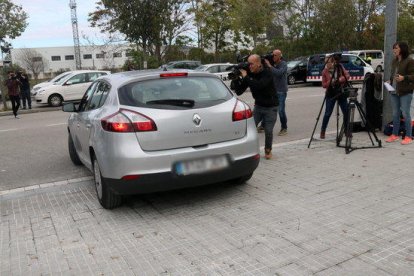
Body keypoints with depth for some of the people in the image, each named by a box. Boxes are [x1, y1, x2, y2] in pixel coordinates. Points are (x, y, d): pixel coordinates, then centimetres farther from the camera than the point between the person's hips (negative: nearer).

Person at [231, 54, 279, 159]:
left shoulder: (267, 72, -18)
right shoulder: (249, 74, -6)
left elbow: (259, 85, -38)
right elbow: (239, 91, -7)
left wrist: (245, 77, -31)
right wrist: (235, 79, -23)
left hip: (271, 107, -4)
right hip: (258, 106, 4)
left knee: (268, 131, -4)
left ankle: (268, 151, 21)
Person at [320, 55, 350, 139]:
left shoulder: (340, 67, 1)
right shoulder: (325, 71, -4)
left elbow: (347, 75, -2)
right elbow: (324, 85, -4)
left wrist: (341, 79, -20)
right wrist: (330, 82, -23)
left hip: (341, 93, 3)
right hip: (331, 94, -2)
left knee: (346, 112, 4)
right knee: (328, 113, -3)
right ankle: (322, 131, 7)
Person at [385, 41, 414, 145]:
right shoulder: (394, 61, 14)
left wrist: (404, 78, -27)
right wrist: (390, 81, 7)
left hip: (405, 92, -7)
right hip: (394, 91, 7)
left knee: (405, 113, -3)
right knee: (395, 113, 11)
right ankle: (395, 134, 20)